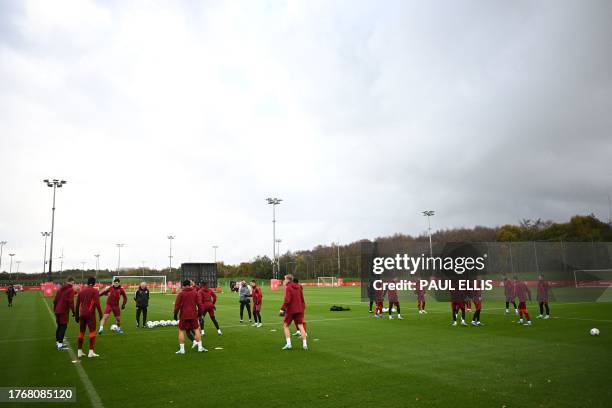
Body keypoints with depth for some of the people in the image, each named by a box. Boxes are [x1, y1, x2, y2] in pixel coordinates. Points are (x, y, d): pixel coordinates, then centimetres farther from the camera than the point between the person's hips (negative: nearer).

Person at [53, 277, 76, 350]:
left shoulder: (60, 288, 13)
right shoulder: (70, 290, -11)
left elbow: (55, 300, 15)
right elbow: (71, 302, -17)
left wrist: (55, 309, 24)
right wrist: (73, 311, -11)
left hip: (57, 310, 8)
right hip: (64, 311, -8)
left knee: (59, 326, 18)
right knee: (63, 326, -4)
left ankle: (57, 342, 27)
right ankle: (60, 345, -6)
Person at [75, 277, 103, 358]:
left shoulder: (81, 291, 12)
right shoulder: (94, 291, -4)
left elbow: (77, 304, 14)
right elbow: (97, 303, -12)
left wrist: (77, 315, 21)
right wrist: (100, 314, -8)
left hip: (82, 314, 5)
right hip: (90, 314, -5)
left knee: (81, 332, 14)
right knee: (92, 332, 0)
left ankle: (79, 352, 17)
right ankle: (91, 352, -4)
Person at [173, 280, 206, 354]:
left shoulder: (181, 293, -2)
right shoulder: (195, 292, 4)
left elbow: (177, 305, -4)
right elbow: (199, 304, 4)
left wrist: (175, 314, 6)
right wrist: (200, 313, 15)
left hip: (183, 315, -2)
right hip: (193, 314, 2)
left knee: (181, 331, 8)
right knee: (196, 329, 12)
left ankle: (182, 349, 4)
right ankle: (200, 347, 9)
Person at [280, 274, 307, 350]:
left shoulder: (288, 287, -10)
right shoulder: (298, 286, 11)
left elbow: (287, 300, -20)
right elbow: (302, 298, 17)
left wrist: (282, 308, -17)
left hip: (291, 310, -6)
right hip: (299, 309, 6)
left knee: (285, 325, 8)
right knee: (300, 326, 6)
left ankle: (288, 344, 2)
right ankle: (305, 344, 2)